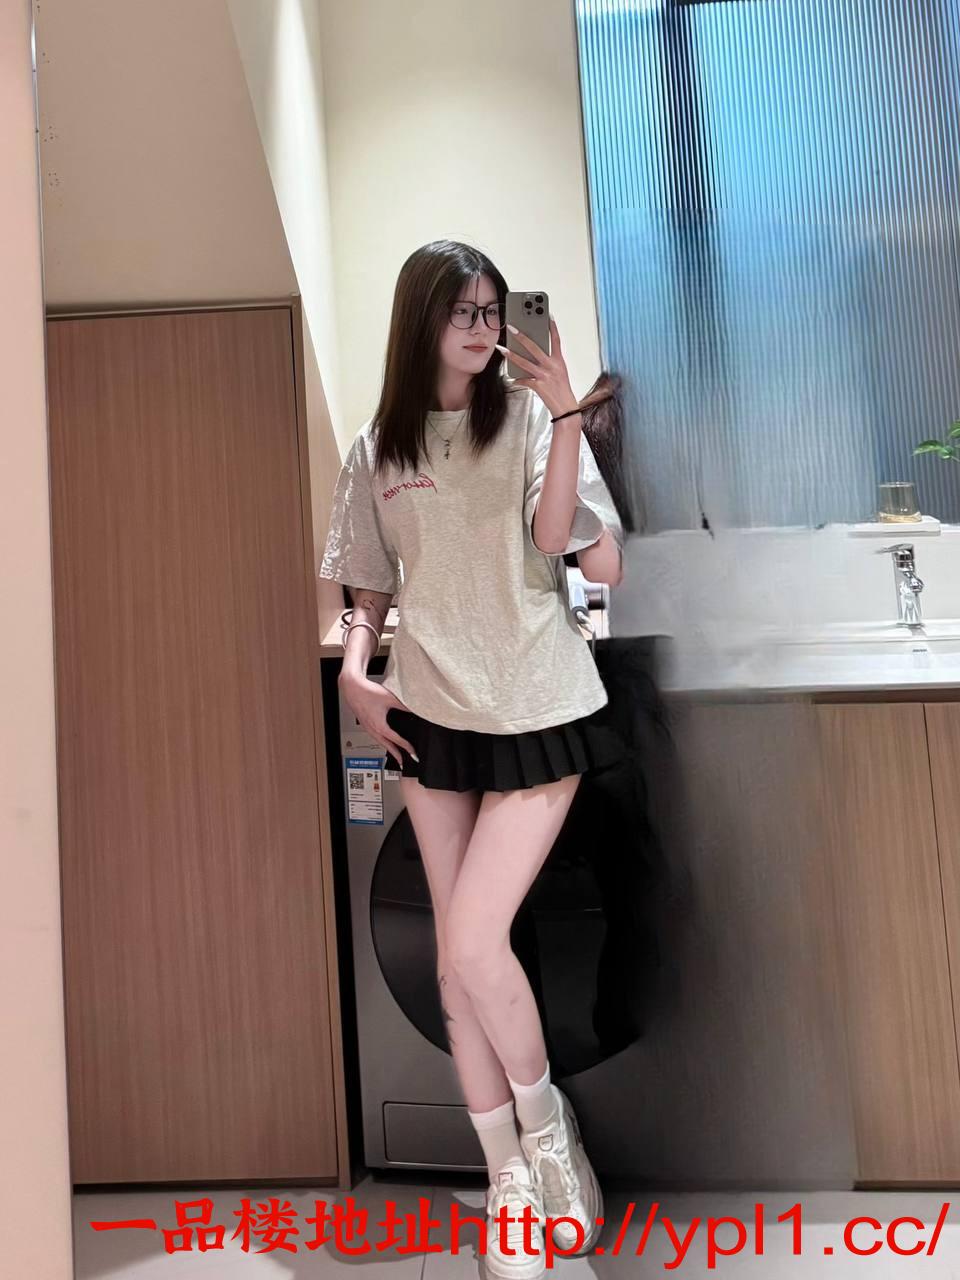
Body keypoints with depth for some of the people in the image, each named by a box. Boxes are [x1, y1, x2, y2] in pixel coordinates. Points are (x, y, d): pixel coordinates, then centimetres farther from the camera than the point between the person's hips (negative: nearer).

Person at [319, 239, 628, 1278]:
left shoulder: (529, 419, -3)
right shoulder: (379, 445, 8)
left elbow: (595, 560, -16)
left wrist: (564, 414, -20)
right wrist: (355, 667, -1)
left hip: (537, 712, -3)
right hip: (432, 716, 4)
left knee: (474, 938, -8)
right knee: (456, 959, 8)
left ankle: (546, 1130, 24)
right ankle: (513, 1187, 28)